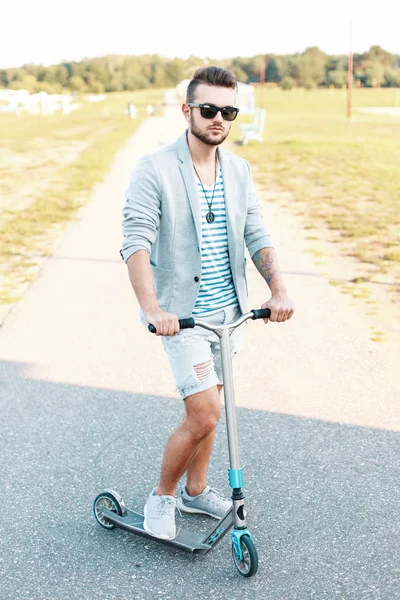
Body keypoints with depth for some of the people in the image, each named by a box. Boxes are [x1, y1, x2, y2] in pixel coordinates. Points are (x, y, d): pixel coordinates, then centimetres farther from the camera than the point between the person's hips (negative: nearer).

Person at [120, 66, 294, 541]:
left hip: (228, 310, 6)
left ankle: (195, 491, 37)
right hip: (183, 314, -6)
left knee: (207, 405, 17)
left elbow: (256, 234, 3)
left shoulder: (239, 170, 6)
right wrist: (151, 307, -35)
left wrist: (278, 289, -13)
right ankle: (162, 496, 15)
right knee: (204, 413, -11)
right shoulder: (154, 170, -12)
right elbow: (136, 241, -21)